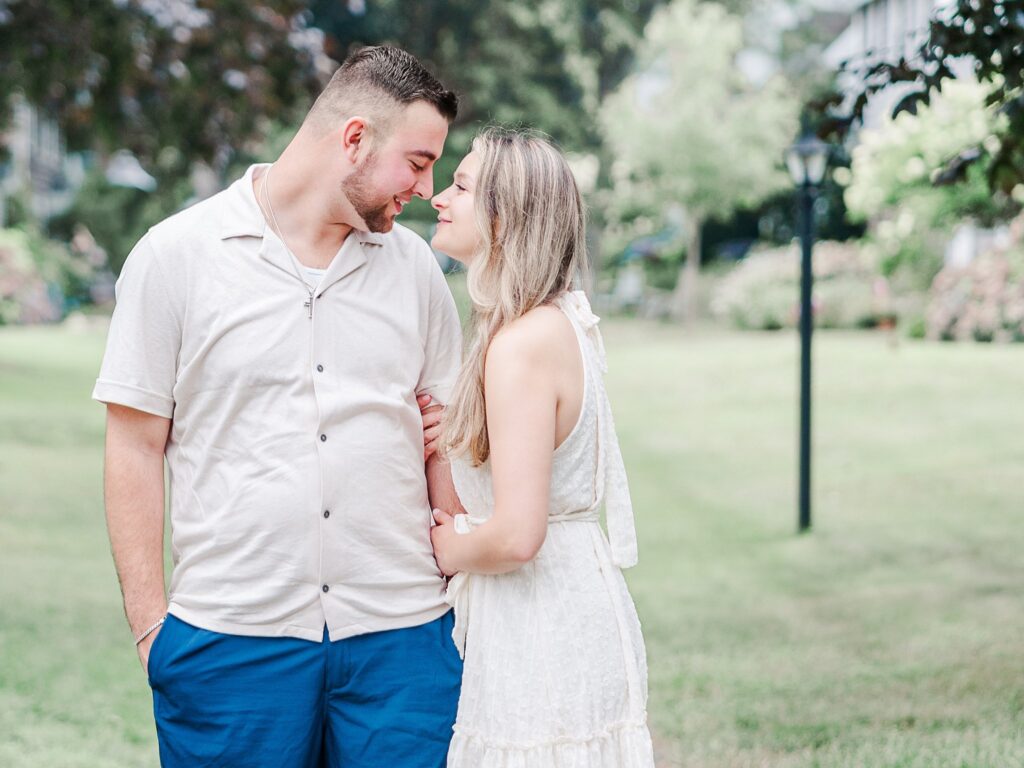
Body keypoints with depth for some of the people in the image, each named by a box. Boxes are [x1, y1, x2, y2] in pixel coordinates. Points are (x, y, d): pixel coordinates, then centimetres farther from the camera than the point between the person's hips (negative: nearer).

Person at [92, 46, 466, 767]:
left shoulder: (413, 264, 10)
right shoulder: (176, 254, 0)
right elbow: (136, 447, 1)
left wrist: (467, 588, 7)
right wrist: (149, 621, -3)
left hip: (401, 635, 3)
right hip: (230, 642, -3)